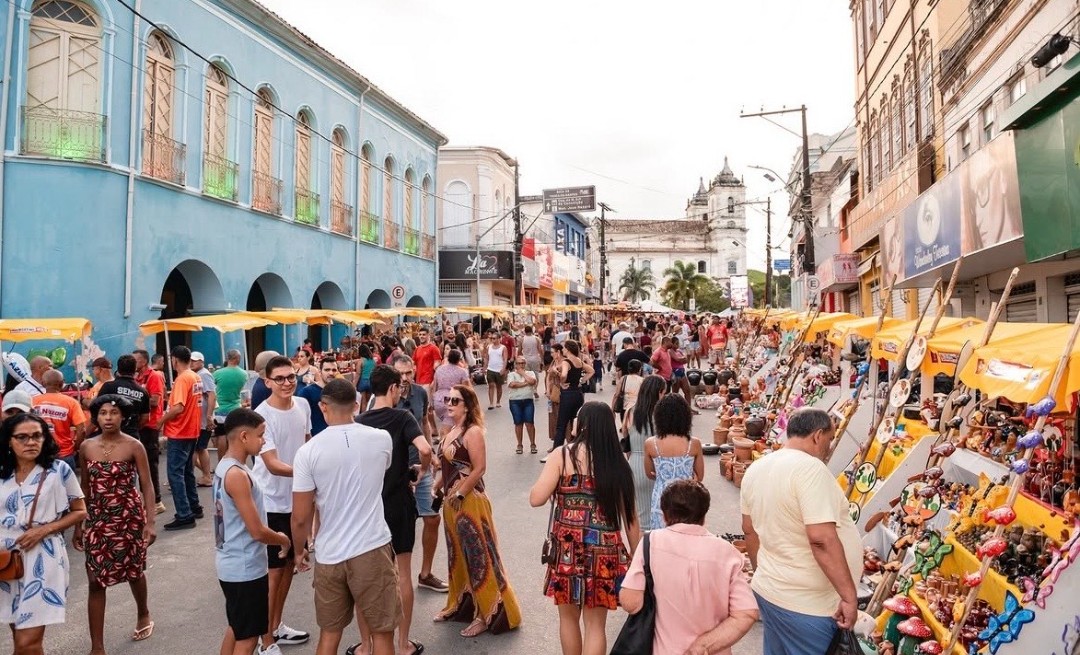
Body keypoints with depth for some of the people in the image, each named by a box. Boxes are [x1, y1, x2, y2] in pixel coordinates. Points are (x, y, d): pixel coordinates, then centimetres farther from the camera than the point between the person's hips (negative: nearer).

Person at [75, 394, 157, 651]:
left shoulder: (134, 446, -10)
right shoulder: (86, 447, 0)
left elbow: (147, 486, -10)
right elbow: (84, 489, 9)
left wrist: (150, 522, -17)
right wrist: (78, 524, 9)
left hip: (130, 518, -2)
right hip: (98, 520, 2)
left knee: (134, 571, 16)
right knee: (96, 581, -1)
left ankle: (143, 614, 45)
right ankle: (97, 647, 8)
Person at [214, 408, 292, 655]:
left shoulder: (224, 466, 5)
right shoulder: (237, 475, -24)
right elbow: (257, 531, -23)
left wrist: (275, 536, 11)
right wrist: (283, 540, -5)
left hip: (233, 565, 10)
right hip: (245, 569, -10)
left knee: (236, 629, 23)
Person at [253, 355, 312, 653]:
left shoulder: (302, 405, 0)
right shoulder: (262, 415, -20)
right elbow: (273, 465, -25)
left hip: (297, 498, 7)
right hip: (271, 503, -7)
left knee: (290, 563, 18)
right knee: (274, 570, 1)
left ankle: (277, 626, 35)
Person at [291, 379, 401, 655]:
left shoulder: (308, 451, -10)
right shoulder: (381, 439, -5)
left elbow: (300, 517, -6)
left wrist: (300, 548, 13)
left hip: (329, 554, 1)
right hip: (372, 549, 0)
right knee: (382, 632, 11)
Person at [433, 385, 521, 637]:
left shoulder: (473, 432, -16)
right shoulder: (451, 432, 10)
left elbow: (479, 468, -21)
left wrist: (460, 495, -17)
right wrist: (435, 487, 8)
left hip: (469, 502, -9)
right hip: (451, 502, 9)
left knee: (478, 556, 0)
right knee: (457, 555, 19)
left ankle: (489, 613, 10)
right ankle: (459, 604, 34)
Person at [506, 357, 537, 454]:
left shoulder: (530, 373, 9)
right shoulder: (511, 374, 4)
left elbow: (532, 381, -12)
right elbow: (512, 384, -15)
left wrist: (523, 373, -3)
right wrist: (526, 383, -10)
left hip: (528, 401, 1)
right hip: (515, 402, -1)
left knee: (529, 423, -3)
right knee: (518, 424, 3)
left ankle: (532, 444, 8)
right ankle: (519, 445, 14)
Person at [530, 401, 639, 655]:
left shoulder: (562, 455, -7)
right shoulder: (617, 461, -1)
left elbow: (536, 499, -10)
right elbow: (629, 515, 2)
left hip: (568, 547, -1)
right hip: (604, 550, 1)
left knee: (569, 616, 19)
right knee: (595, 623, 11)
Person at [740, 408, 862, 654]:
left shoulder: (756, 468, 5)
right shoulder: (810, 468, -21)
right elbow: (821, 539, -28)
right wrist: (849, 596, -22)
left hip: (768, 590, 8)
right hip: (806, 603, -8)